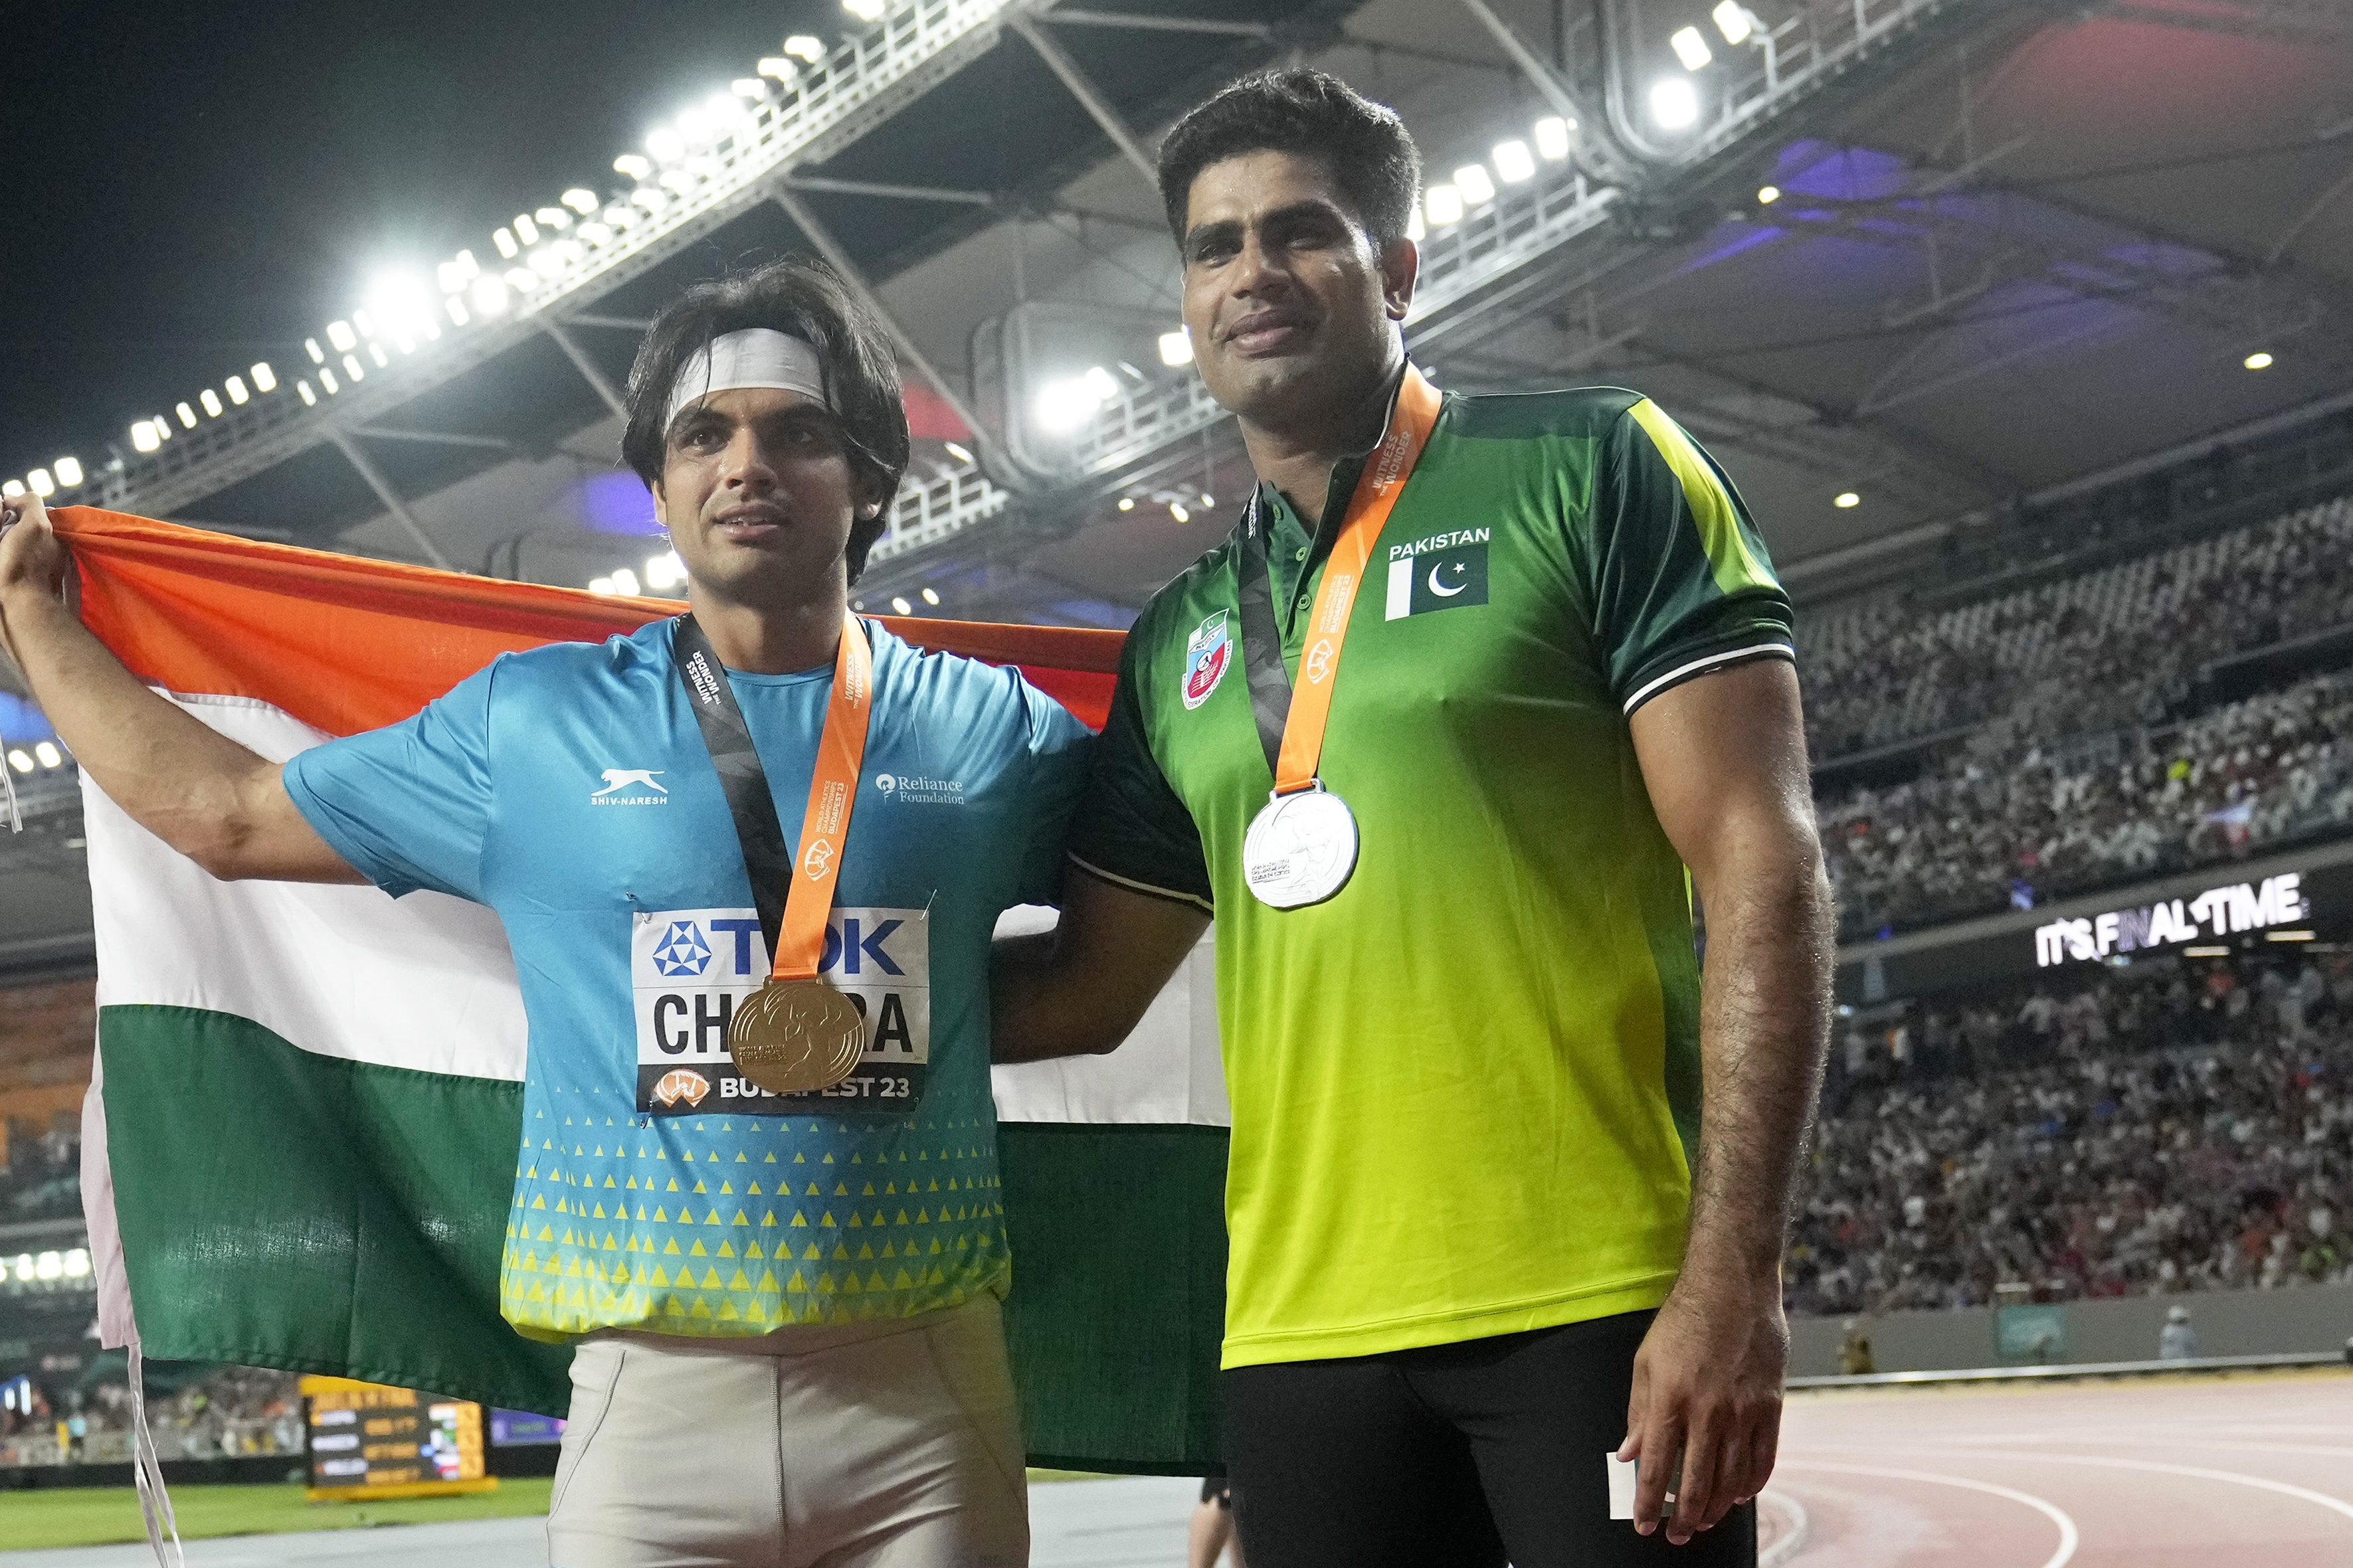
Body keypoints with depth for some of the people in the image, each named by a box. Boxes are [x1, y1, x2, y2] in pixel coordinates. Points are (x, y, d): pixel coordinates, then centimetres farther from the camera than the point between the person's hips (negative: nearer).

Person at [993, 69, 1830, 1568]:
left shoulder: (1591, 473, 0)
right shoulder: (1179, 643, 15)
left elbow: (1762, 868, -7)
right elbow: (1090, 983, 24)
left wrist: (1733, 1278, -15)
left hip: (1602, 1311, -5)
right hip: (1300, 1333, 5)